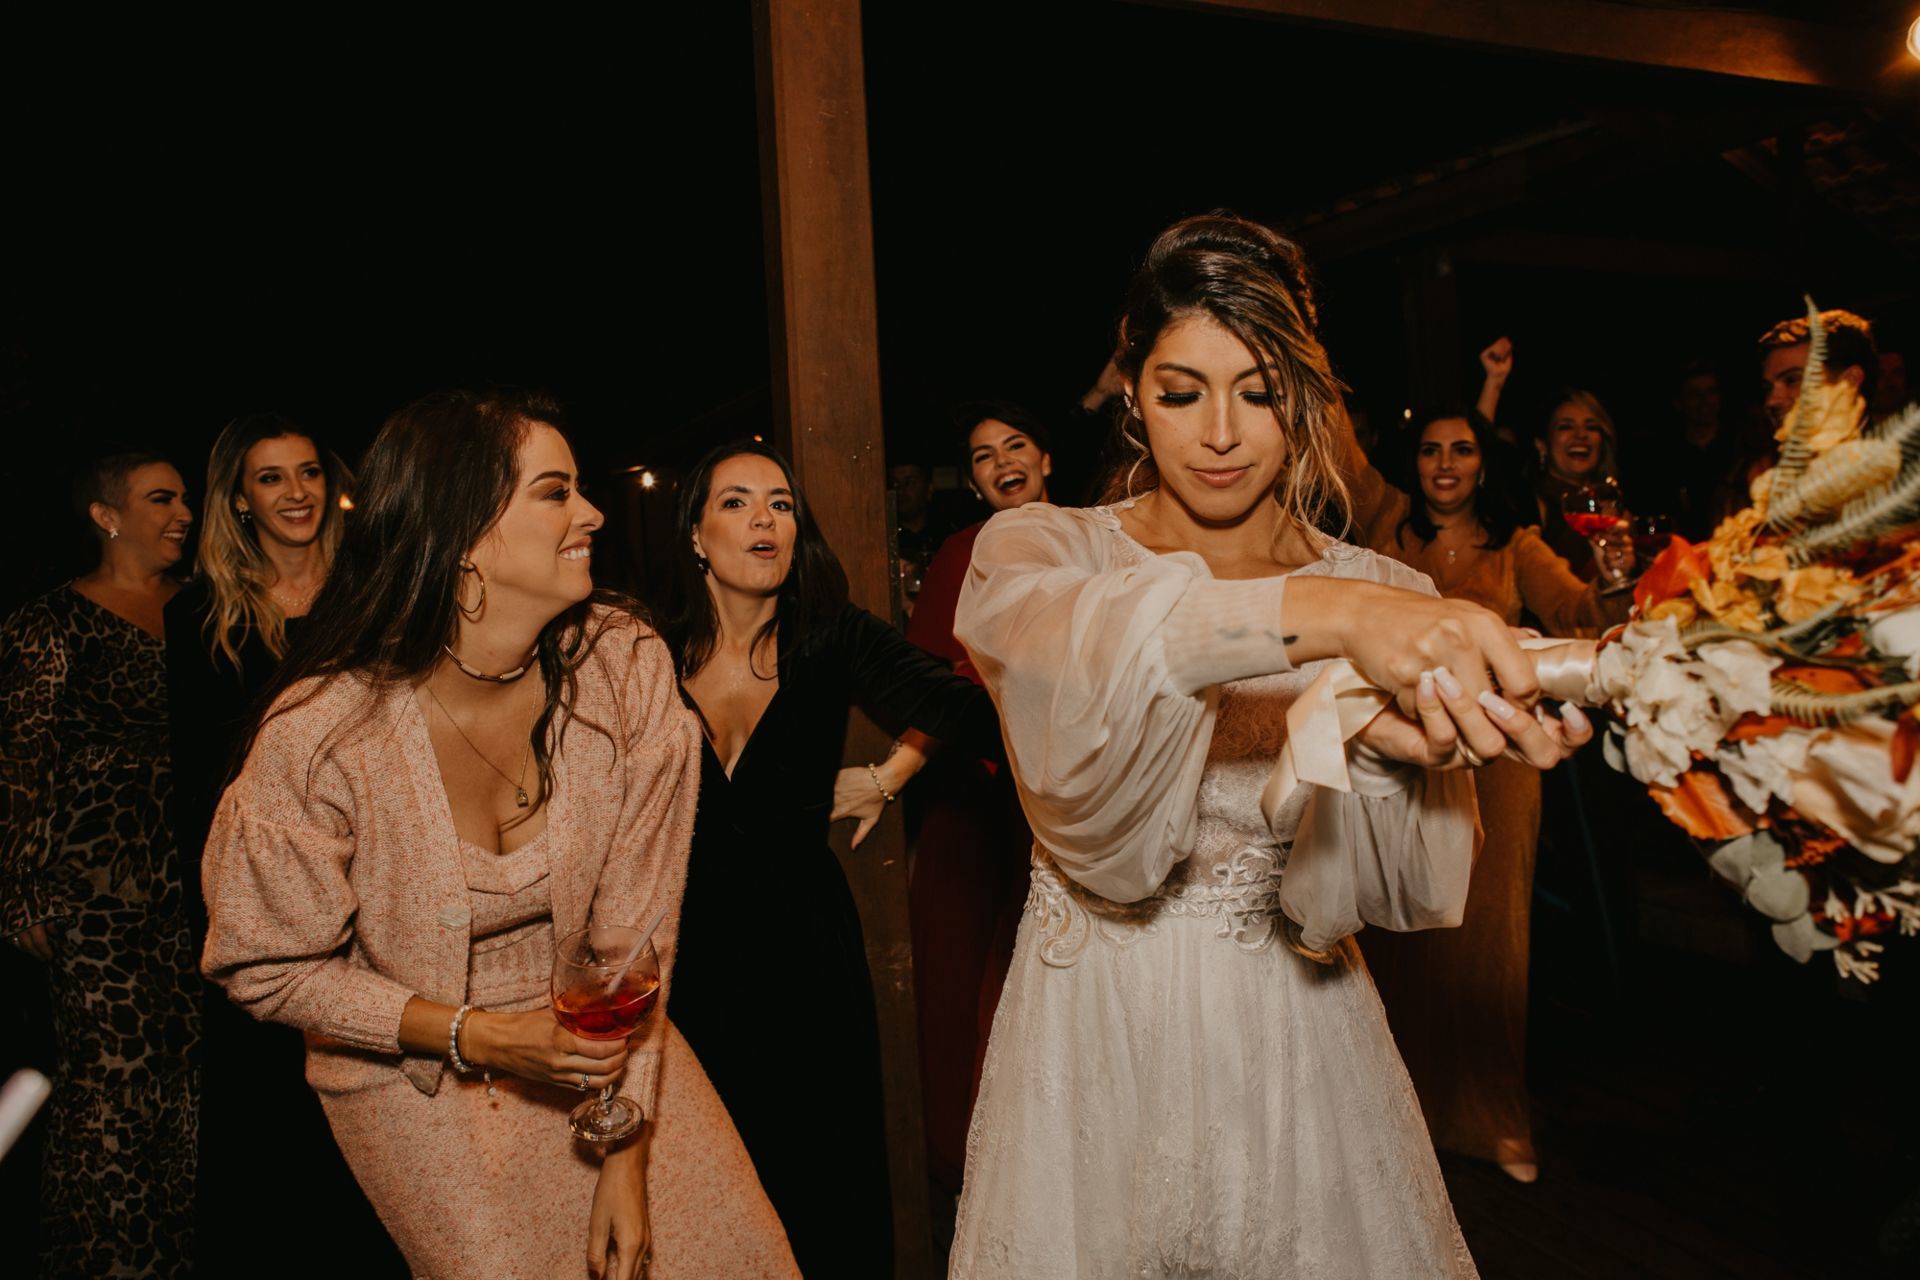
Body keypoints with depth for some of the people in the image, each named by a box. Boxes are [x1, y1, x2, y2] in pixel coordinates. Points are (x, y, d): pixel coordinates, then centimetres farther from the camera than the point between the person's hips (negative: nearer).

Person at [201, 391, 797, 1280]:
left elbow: (637, 924, -14)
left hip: (598, 1049, 3)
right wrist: (478, 1036, -20)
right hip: (419, 1075, -2)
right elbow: (268, 967, -9)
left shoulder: (625, 665, -18)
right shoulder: (321, 731, -24)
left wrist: (627, 1160, -13)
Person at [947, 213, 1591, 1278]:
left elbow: (1401, 889, -12)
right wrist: (1315, 614, -45)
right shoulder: (1038, 550, -6)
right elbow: (1074, 646, -32)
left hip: (1296, 1048, 1)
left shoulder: (1386, 599, -2)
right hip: (1099, 1040, -1)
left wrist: (1395, 754, -33)